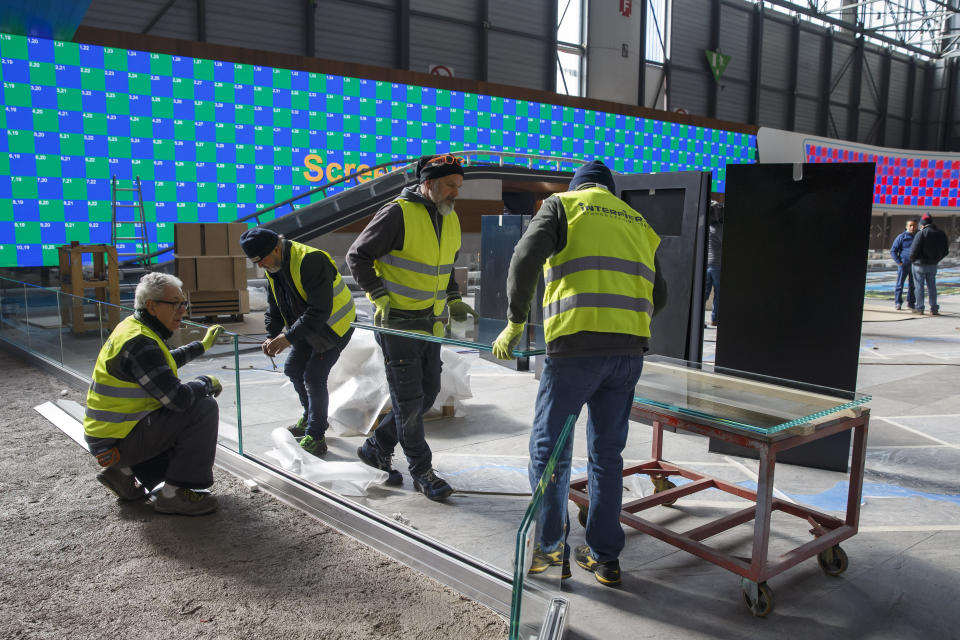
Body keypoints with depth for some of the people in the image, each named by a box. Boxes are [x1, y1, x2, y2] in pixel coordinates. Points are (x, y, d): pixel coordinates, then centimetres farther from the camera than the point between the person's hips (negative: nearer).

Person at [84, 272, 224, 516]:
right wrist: (207, 383, -10)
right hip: (118, 440, -10)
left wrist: (202, 345, 31)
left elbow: (164, 363, 30)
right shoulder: (139, 343, -23)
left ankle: (126, 471, 18)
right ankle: (175, 492, -12)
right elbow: (178, 398, -29)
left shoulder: (134, 328, 8)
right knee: (204, 408, -18)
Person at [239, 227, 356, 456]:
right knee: (293, 369, 13)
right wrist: (272, 336, -3)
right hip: (307, 326, 9)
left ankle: (316, 437, 0)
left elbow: (320, 310, -33)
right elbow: (275, 306, 10)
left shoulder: (311, 261, -31)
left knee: (314, 377, -12)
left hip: (334, 325, -9)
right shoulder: (273, 267, -1)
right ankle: (310, 418, 35)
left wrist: (289, 337, -32)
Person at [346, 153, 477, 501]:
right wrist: (380, 297, -16)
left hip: (429, 321, 8)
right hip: (397, 322, -8)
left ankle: (376, 447, 29)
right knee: (409, 398, -1)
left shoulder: (451, 220, 8)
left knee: (427, 393, 13)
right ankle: (422, 472, 12)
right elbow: (357, 256, -11)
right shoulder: (398, 214, -15)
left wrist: (453, 300, 12)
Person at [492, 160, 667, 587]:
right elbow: (658, 296, 23)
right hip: (630, 351, 5)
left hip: (575, 347, -5)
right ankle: (604, 556, 21)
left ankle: (551, 551, 14)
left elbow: (526, 259, -8)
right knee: (607, 453, 14)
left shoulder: (562, 205, 8)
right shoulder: (638, 224, 22)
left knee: (549, 450, 8)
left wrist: (515, 322, -2)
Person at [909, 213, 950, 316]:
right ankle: (934, 308, 13)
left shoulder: (921, 233, -14)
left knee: (920, 286, 2)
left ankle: (919, 308, 4)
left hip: (920, 264, -5)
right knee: (932, 286, 13)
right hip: (933, 265, 5)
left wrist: (912, 260, -1)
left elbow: (914, 250, -18)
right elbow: (945, 251, 7)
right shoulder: (941, 234, 5)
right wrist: (936, 259, 19)